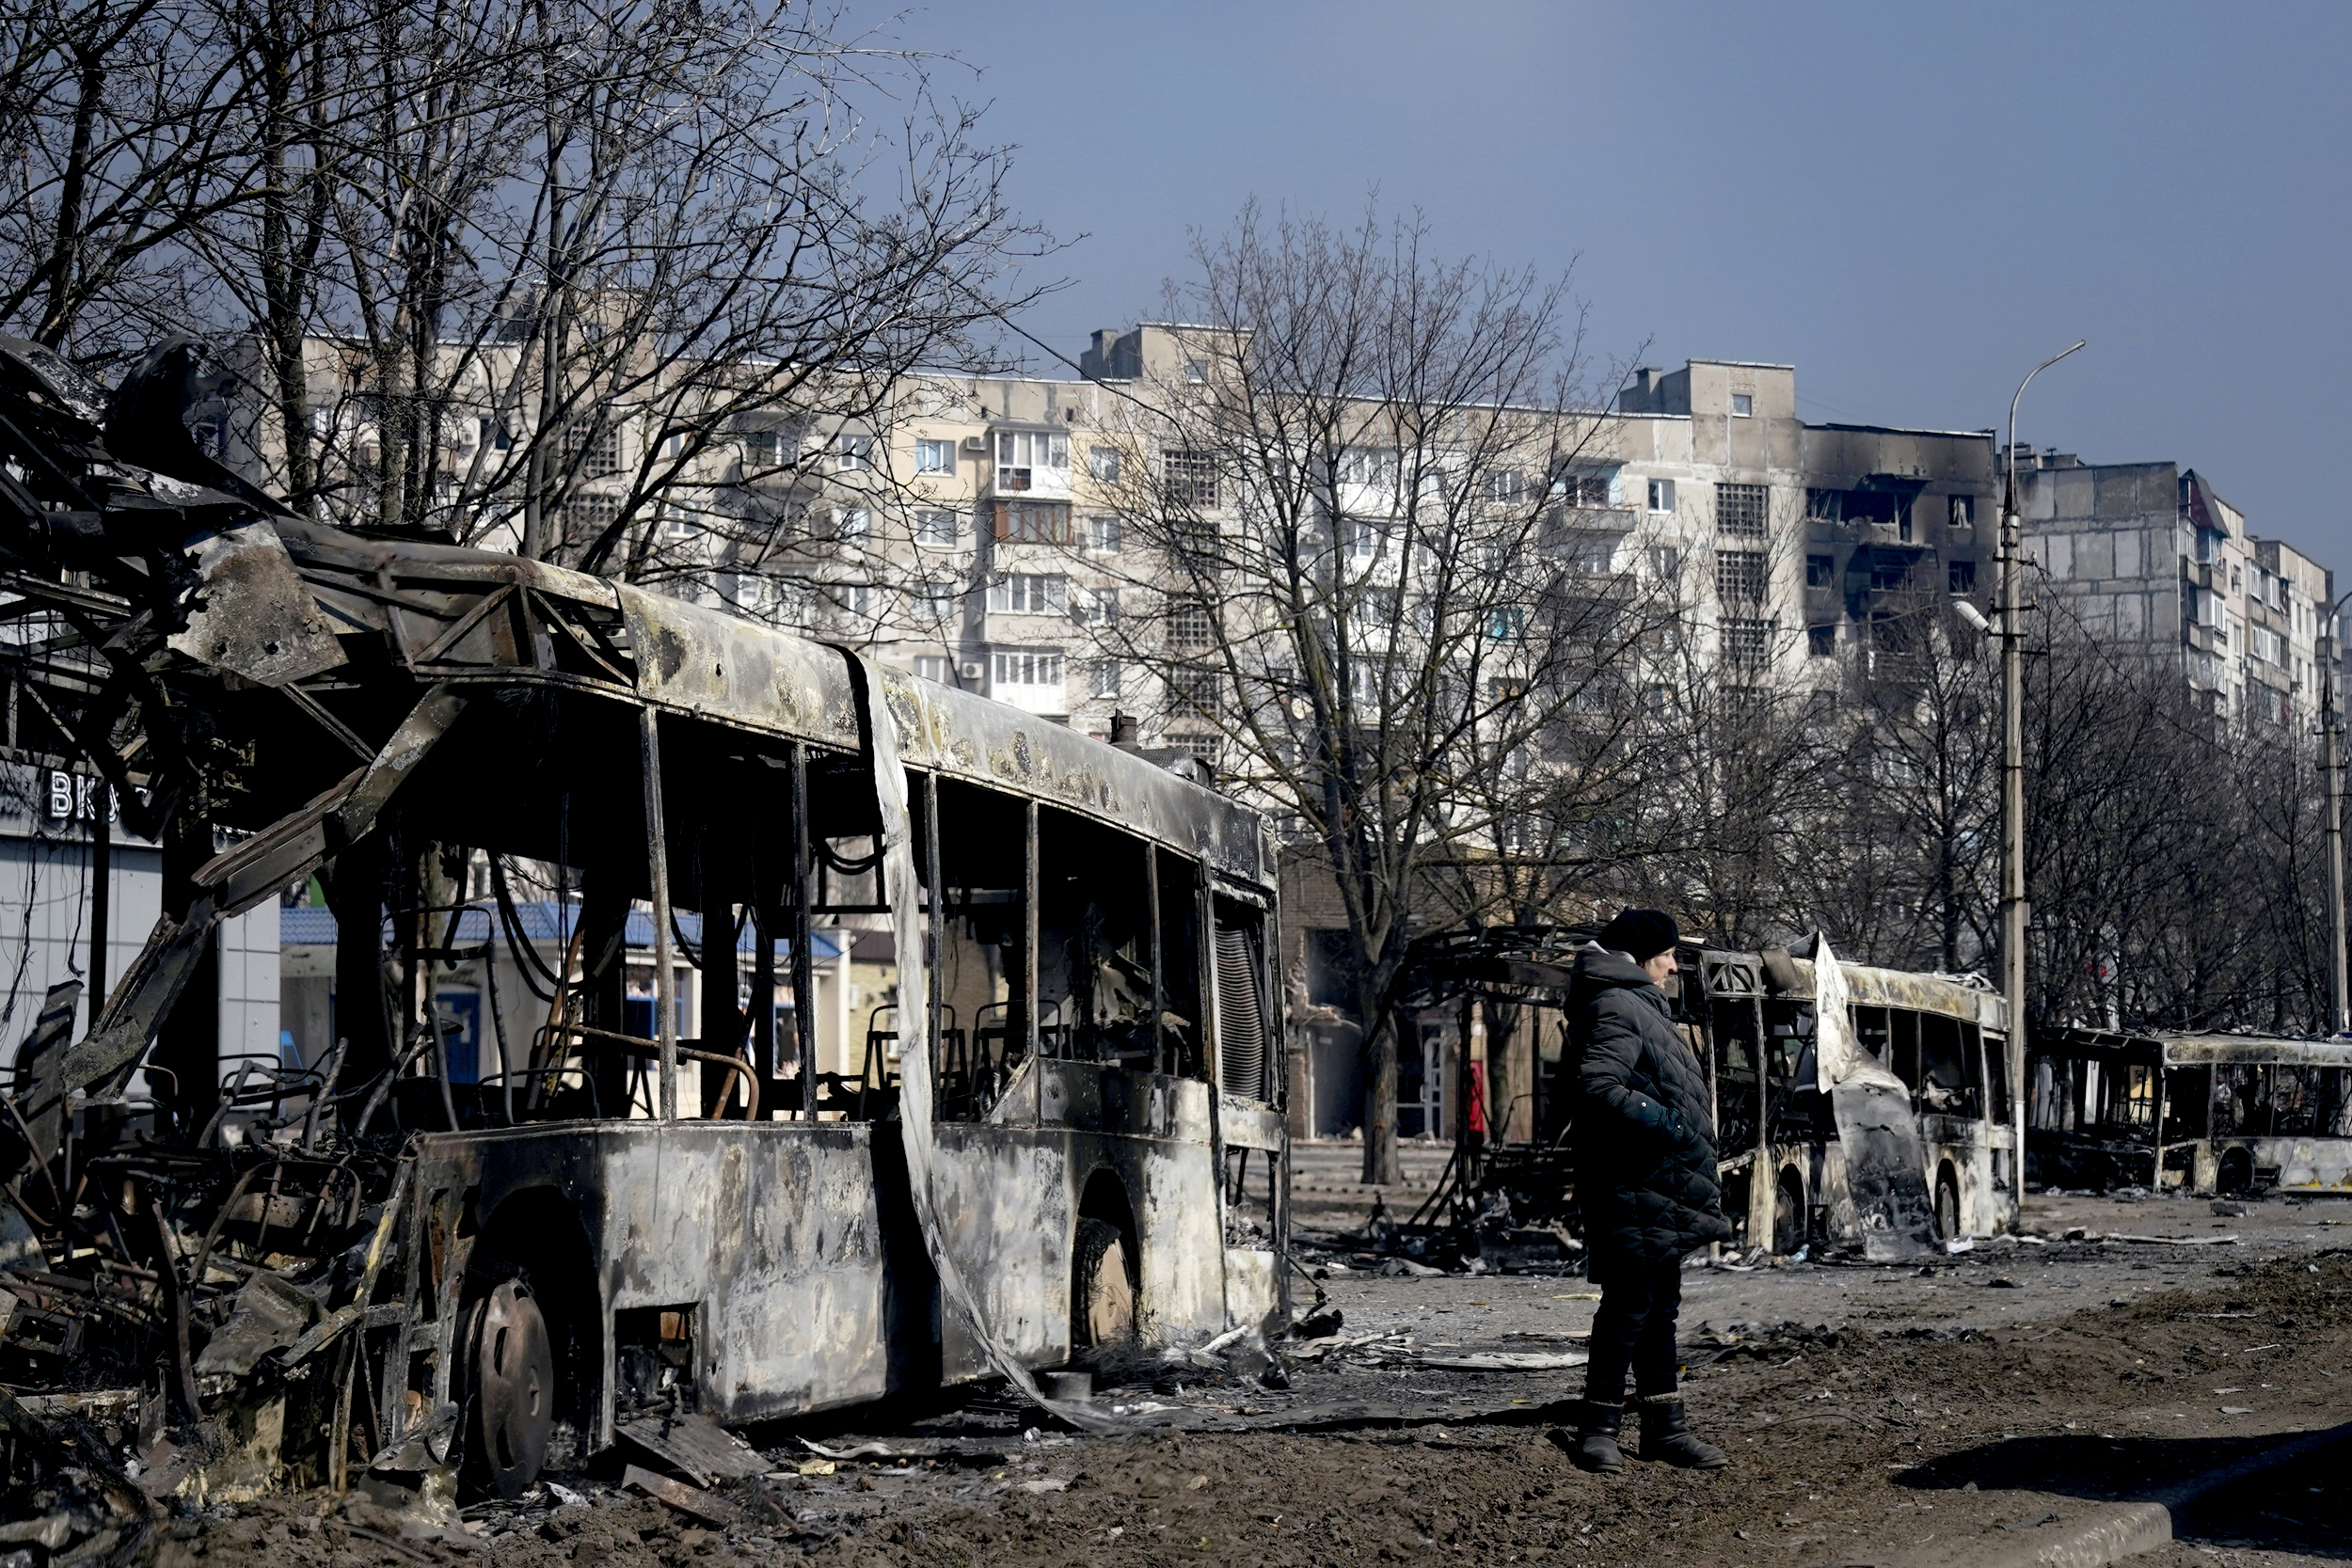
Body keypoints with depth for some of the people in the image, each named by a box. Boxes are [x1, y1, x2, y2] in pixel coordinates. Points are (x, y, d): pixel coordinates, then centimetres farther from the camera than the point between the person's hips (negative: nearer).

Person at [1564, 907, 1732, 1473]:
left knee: (1659, 1306, 13)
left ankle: (1665, 1425, 18)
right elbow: (1600, 1089, -24)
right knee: (1629, 1305, -7)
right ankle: (1599, 1427, -1)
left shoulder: (1641, 1006, 21)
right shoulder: (1616, 1008, -12)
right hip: (1634, 1190, -11)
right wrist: (1667, 1125, -23)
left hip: (1661, 1190, 11)